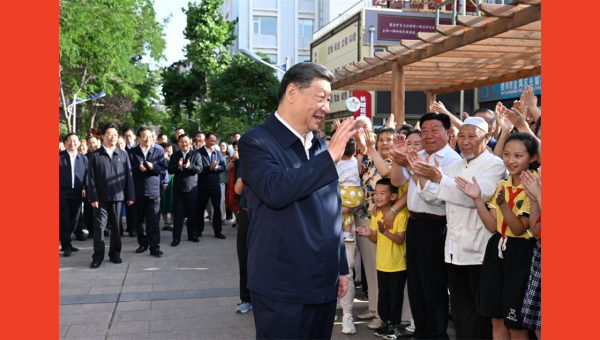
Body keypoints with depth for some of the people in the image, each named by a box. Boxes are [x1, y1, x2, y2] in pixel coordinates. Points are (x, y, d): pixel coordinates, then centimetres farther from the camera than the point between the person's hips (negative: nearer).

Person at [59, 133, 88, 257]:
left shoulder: (84, 158, 9)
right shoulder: (59, 156, -1)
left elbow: (87, 175, 9)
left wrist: (84, 188, -4)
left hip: (77, 194, 4)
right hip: (62, 193, -4)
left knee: (74, 220, 10)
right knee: (64, 220, -4)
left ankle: (65, 243, 24)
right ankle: (66, 245, 2)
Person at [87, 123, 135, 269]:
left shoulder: (123, 154, 6)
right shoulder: (96, 155, 2)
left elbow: (128, 175, 4)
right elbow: (91, 178, -1)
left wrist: (130, 195, -1)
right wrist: (93, 197, -9)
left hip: (118, 196, 1)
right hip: (101, 197, -1)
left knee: (116, 226, 8)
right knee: (99, 226, 0)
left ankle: (115, 254, 20)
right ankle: (98, 256, 7)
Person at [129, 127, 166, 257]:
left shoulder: (159, 152, 6)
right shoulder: (132, 152, 3)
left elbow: (163, 169, -2)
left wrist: (153, 167, -20)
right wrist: (138, 168, -21)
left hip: (153, 191, -1)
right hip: (137, 191, 1)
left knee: (153, 222, -3)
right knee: (139, 221, 11)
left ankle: (154, 247, 1)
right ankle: (143, 243, 25)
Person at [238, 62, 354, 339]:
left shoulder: (321, 146, 10)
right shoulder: (256, 142, -9)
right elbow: (275, 191, -28)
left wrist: (341, 268, 18)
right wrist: (329, 156, -23)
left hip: (323, 286, 6)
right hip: (282, 289, -6)